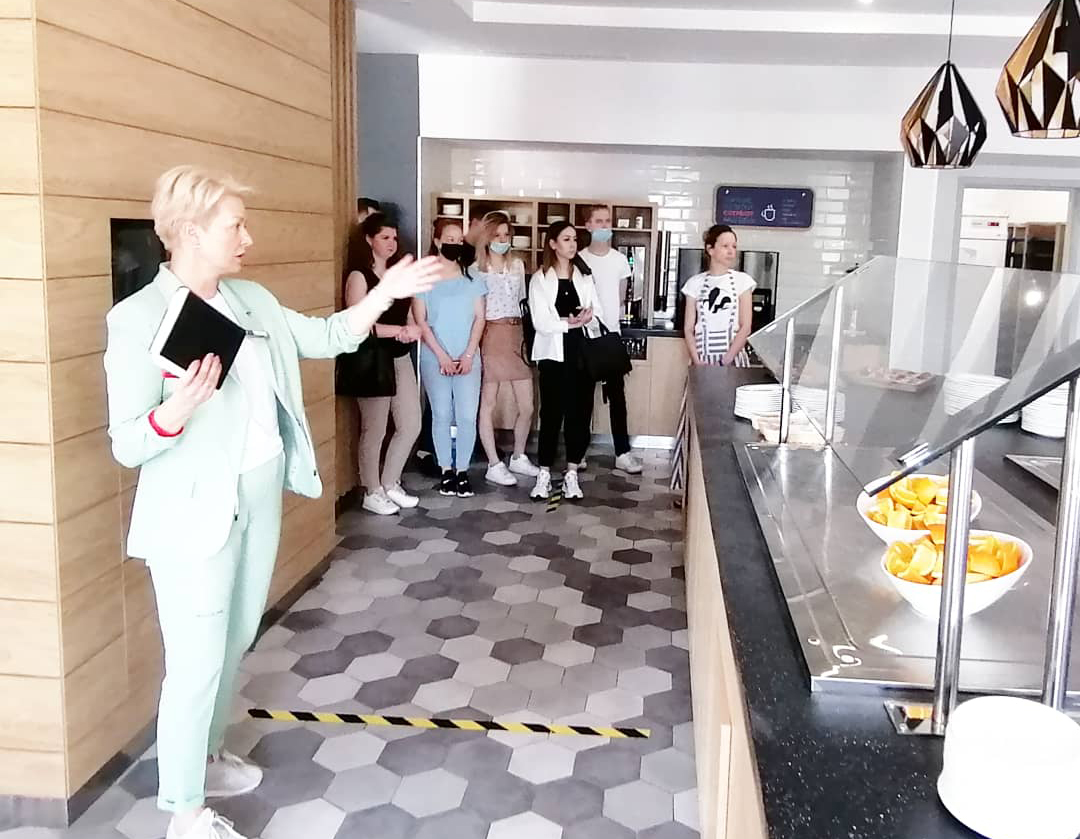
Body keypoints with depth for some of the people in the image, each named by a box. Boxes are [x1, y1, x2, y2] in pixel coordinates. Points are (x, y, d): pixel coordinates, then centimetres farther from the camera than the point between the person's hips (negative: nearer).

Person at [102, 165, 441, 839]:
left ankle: (208, 757, 40)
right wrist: (178, 411, -36)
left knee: (237, 641, 19)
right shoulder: (138, 317, -15)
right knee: (198, 660, 0)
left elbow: (326, 338, 11)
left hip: (261, 497, 7)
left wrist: (388, 292, 1)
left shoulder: (251, 300, 5)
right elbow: (127, 444, -16)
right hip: (196, 512, -7)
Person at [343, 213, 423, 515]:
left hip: (401, 358, 7)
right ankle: (372, 492, 16)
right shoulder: (359, 276, -9)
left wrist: (411, 330, -7)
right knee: (374, 430, 1)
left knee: (411, 425, 9)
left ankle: (390, 484, 26)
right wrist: (400, 330, -20)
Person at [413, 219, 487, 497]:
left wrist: (469, 354, -7)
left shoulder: (471, 278, 8)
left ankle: (462, 471, 9)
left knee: (467, 416, -2)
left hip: (468, 358, 2)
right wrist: (441, 355, -10)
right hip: (435, 359, -1)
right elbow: (420, 321, -4)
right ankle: (446, 471, 13)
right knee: (441, 415, 3)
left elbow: (479, 318, 4)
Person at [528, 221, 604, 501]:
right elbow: (540, 322, -9)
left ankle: (571, 473, 13)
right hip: (555, 354, -3)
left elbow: (598, 314, 5)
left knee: (580, 413, 3)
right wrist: (569, 323, -20)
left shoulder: (584, 276, 12)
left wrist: (587, 319, -16)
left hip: (584, 352, 3)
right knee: (552, 413, -2)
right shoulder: (540, 279, 1)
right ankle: (544, 474, 7)